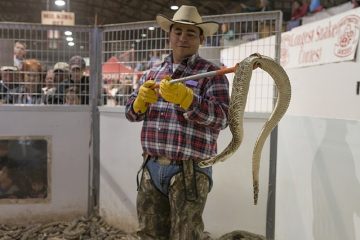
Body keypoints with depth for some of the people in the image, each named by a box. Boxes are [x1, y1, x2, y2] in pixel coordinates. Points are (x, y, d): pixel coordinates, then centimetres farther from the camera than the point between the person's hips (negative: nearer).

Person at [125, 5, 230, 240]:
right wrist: (142, 99, -8)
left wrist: (184, 98, -29)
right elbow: (131, 112, 14)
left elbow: (221, 118, -17)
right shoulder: (153, 73, 13)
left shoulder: (212, 73, -5)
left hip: (189, 172, -5)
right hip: (152, 168, 6)